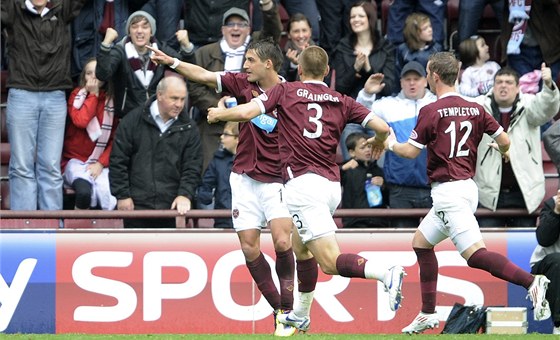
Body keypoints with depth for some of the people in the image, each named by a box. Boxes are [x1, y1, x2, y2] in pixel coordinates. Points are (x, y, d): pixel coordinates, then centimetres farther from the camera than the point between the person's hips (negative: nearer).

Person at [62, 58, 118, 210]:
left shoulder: (112, 100, 7)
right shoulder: (77, 95, 5)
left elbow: (115, 139, 4)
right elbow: (81, 120, -16)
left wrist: (101, 163, -8)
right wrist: (93, 94, -7)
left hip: (100, 162, 1)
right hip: (75, 160, -1)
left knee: (109, 195, -30)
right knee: (84, 191, -33)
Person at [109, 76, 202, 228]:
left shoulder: (189, 129, 6)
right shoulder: (133, 120, 0)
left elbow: (193, 167, 5)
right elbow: (118, 161, 0)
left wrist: (185, 194, -11)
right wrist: (122, 195, -5)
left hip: (169, 206, 2)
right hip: (136, 205, -2)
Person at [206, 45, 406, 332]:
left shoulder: (285, 91, 4)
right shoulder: (341, 102, 12)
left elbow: (245, 112, -6)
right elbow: (382, 127, 5)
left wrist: (218, 114, 15)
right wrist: (378, 143, 29)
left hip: (302, 182, -6)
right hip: (332, 186, 6)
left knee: (330, 261, -13)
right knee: (300, 248, 28)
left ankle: (387, 275, -35)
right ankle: (300, 316, 35)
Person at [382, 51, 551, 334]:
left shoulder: (431, 111, -10)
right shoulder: (475, 109, 8)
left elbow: (411, 152, -6)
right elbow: (504, 141, 8)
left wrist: (391, 144, 15)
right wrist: (500, 149, 32)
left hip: (449, 191, -9)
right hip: (467, 187, 9)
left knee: (475, 253, -17)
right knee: (421, 242, 21)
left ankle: (531, 282, -33)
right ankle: (428, 314, 22)